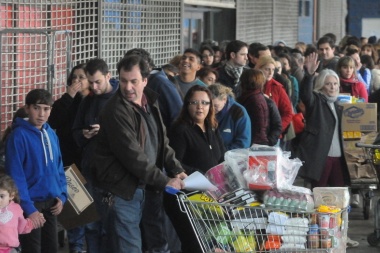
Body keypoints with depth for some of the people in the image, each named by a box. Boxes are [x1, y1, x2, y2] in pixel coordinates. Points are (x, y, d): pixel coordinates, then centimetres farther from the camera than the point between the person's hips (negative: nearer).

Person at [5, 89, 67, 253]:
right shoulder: (19, 135, -15)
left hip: (50, 203, 6)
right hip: (31, 204, -6)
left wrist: (62, 196, 4)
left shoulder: (51, 134, 6)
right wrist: (28, 208, -20)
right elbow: (15, 176, -18)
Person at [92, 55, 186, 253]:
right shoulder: (116, 111, -19)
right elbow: (132, 155, -23)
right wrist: (164, 182, -20)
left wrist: (177, 170, -2)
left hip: (140, 186, 8)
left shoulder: (150, 102, 7)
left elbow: (161, 141, 13)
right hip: (121, 190, -8)